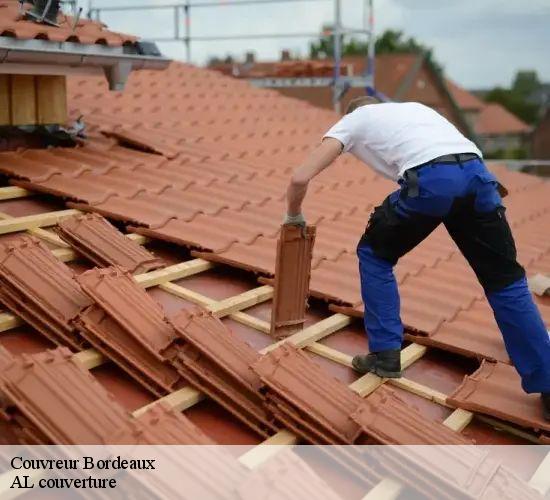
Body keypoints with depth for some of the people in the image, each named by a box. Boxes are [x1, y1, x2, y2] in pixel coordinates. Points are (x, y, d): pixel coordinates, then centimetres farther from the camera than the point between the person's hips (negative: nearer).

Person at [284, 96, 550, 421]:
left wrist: (293, 216, 34)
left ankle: (385, 355, 20)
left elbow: (300, 178, 15)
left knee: (374, 255, 22)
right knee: (505, 280, 16)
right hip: (477, 173, 5)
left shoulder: (352, 121, 26)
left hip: (429, 179, -5)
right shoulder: (412, 107, 41)